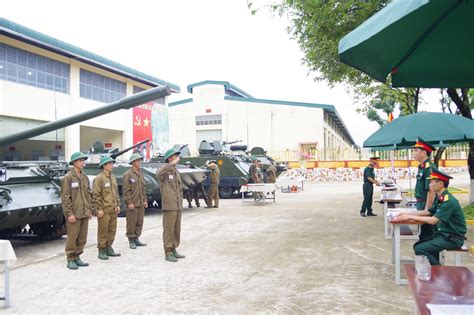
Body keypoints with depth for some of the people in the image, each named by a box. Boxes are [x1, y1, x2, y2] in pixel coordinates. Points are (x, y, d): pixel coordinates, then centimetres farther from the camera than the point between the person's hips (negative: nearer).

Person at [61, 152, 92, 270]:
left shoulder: (85, 177, 12)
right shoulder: (68, 177, -9)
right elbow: (65, 197, -12)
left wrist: (90, 210, 12)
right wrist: (70, 213, -16)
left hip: (84, 213, 6)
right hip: (74, 214, -6)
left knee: (82, 238, 10)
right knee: (72, 237, 0)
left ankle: (77, 258, 22)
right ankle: (70, 260, 11)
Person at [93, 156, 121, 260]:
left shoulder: (113, 177, 13)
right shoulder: (99, 178, -11)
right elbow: (96, 195, -14)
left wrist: (117, 205, 12)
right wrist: (99, 209, -16)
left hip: (113, 210, 7)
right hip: (104, 210, -7)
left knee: (112, 230, 12)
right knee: (103, 231, 0)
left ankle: (108, 248, 23)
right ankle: (101, 251, 10)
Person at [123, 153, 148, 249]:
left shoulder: (141, 173, 14)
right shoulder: (128, 174, -9)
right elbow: (126, 190, -12)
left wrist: (144, 200, 13)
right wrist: (129, 202, -16)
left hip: (141, 203, 7)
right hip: (132, 203, -7)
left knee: (140, 222, 10)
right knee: (131, 223, -1)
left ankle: (136, 239, 20)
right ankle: (131, 241, 9)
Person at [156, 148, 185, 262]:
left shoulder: (176, 171, 17)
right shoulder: (165, 170, -8)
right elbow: (159, 173, -36)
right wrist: (172, 164, -35)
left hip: (178, 206, 8)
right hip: (169, 206, -8)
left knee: (177, 230, 12)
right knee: (168, 230, -2)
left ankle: (174, 250, 22)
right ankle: (168, 253, 5)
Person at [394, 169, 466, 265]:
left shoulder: (449, 201, -22)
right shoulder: (440, 199, 7)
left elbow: (433, 220, -26)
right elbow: (427, 212, 16)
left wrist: (410, 217, -20)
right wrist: (407, 213, 5)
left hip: (453, 238, -9)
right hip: (443, 234, 9)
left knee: (420, 249, -19)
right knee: (418, 245, 8)